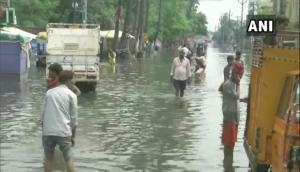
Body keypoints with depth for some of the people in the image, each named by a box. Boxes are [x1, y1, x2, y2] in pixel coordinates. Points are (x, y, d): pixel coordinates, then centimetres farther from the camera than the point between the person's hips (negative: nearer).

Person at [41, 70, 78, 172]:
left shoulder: (49, 92, 12)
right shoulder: (71, 95, 3)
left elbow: (43, 114, 11)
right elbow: (73, 118, 3)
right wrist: (73, 136, 12)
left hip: (47, 132, 3)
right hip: (63, 132, -2)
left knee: (48, 158, 16)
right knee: (68, 159, 9)